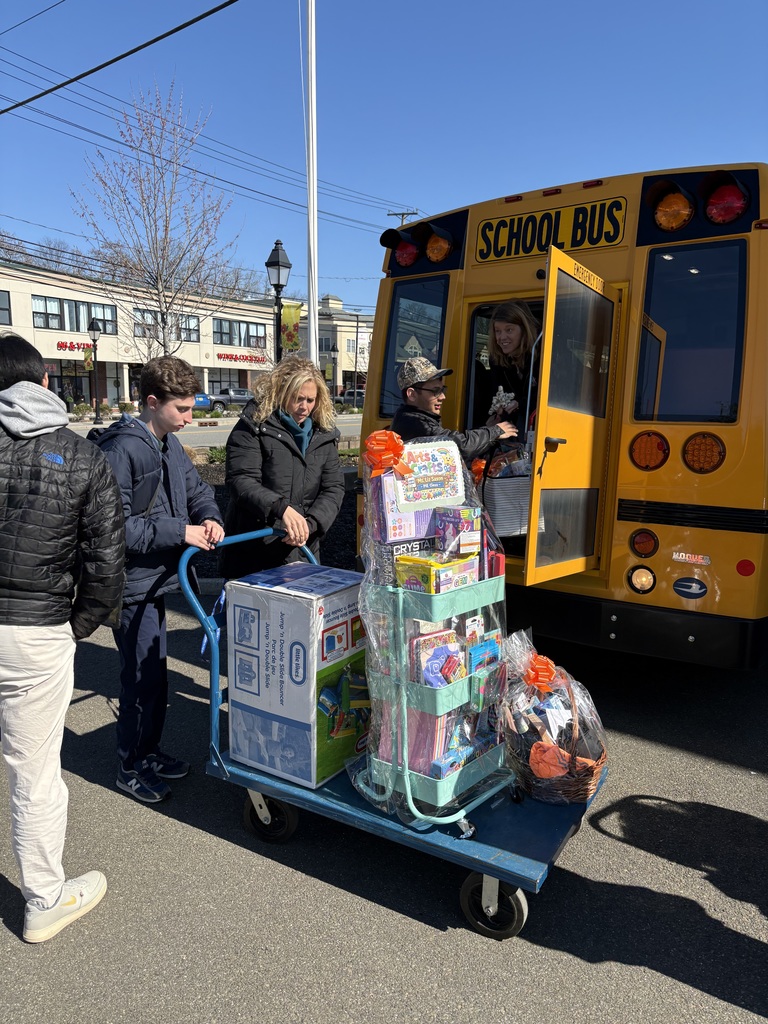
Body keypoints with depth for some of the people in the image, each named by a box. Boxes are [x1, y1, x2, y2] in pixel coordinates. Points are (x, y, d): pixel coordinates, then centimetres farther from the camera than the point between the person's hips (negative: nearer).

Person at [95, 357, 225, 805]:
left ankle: (150, 751, 38)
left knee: (157, 672, 20)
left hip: (158, 578, 9)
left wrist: (210, 518, -6)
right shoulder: (122, 449, -20)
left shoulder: (170, 444, 8)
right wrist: (179, 531, -24)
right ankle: (131, 768, 23)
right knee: (142, 679, 3)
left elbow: (198, 490, 16)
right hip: (134, 583, -9)